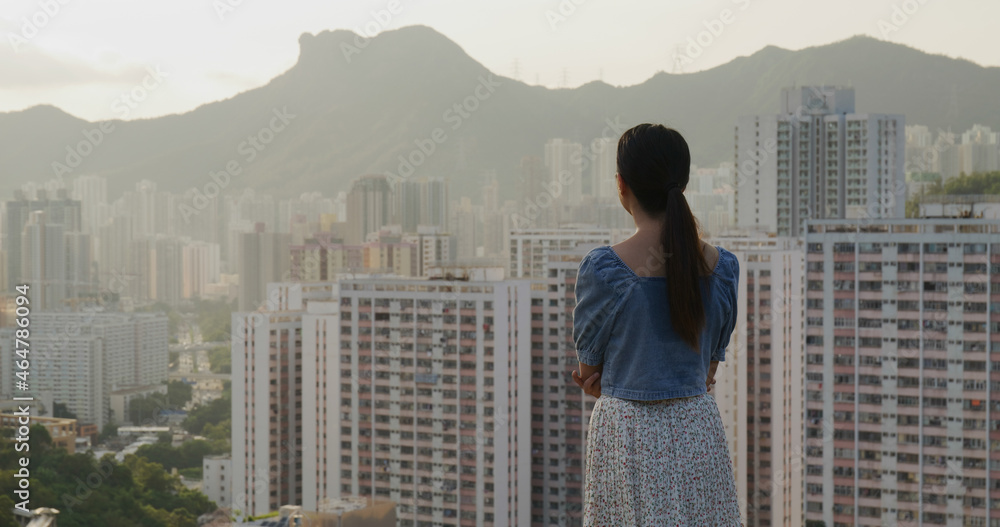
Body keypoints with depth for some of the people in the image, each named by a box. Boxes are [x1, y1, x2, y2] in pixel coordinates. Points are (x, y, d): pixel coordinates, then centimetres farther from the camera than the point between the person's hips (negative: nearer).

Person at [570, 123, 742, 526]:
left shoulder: (601, 269, -12)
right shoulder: (722, 266, -1)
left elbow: (589, 373, -1)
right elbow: (708, 370, 8)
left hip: (626, 434, -3)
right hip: (699, 430, 4)